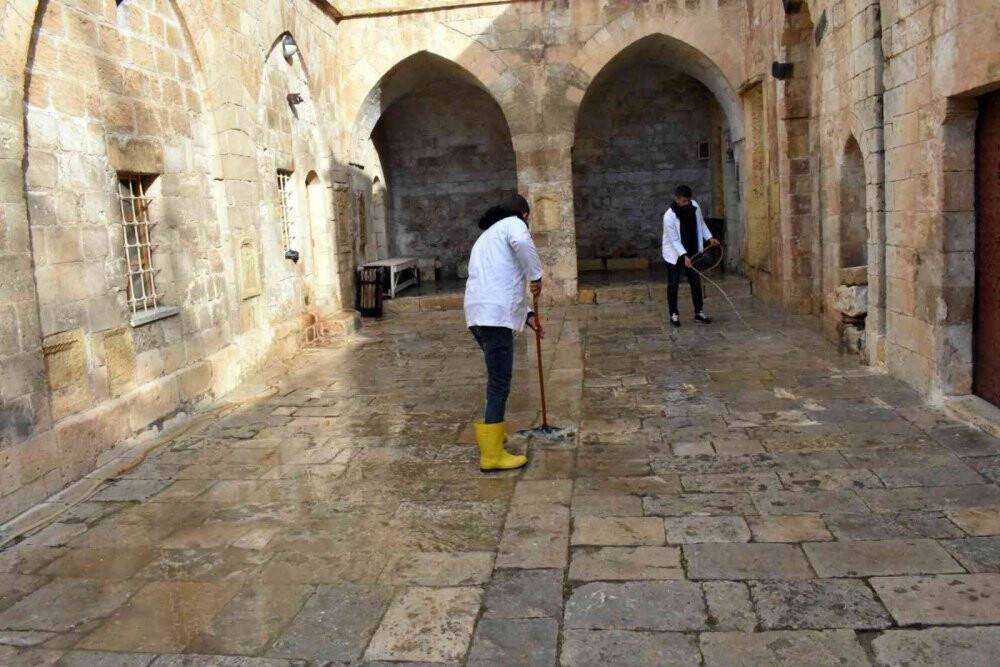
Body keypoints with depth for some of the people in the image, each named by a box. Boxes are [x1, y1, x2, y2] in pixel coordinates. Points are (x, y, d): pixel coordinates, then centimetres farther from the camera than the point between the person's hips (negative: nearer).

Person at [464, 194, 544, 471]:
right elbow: (523, 243, -23)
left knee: (498, 377, 25)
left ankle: (493, 432, 37)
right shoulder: (513, 223, 4)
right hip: (495, 316, -9)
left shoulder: (489, 235, 32)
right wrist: (536, 276, -10)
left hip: (480, 314, 9)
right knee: (500, 383, -7)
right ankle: (492, 455, -5)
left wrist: (527, 315, 25)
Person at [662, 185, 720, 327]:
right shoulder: (669, 216, -26)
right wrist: (684, 256, -31)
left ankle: (699, 313, 17)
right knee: (673, 284, 2)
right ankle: (674, 314, 15)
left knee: (696, 282, 7)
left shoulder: (695, 206, -9)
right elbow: (674, 240, -23)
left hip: (692, 252, 5)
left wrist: (709, 238, -5)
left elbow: (701, 223, 8)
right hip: (674, 254, -5)